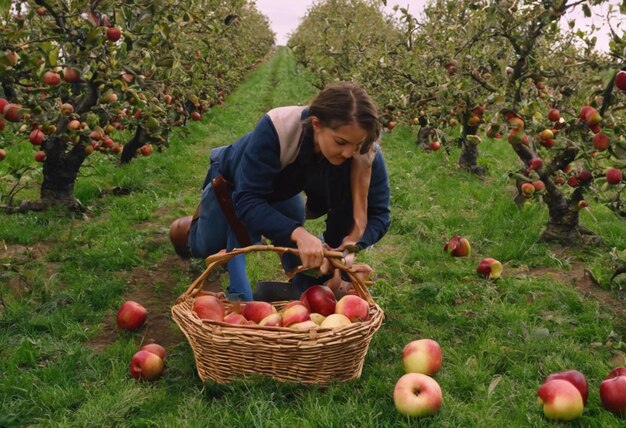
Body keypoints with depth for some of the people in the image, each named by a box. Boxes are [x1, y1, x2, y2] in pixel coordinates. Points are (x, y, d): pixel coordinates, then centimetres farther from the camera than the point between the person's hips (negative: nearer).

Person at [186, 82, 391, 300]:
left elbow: (379, 213, -28)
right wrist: (298, 233, -59)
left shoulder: (366, 154, -35)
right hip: (233, 183, -3)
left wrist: (351, 245, -48)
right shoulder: (275, 130, -45)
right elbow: (247, 200, -45)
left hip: (282, 190, 3)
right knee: (204, 248, 11)